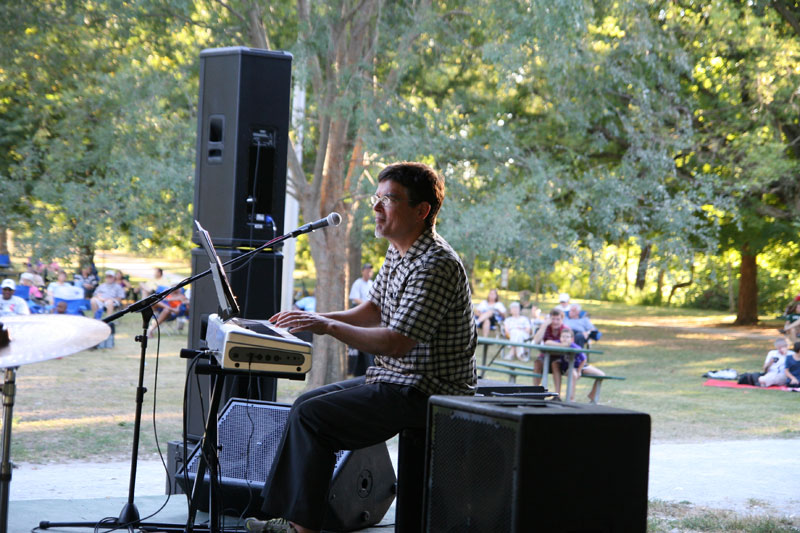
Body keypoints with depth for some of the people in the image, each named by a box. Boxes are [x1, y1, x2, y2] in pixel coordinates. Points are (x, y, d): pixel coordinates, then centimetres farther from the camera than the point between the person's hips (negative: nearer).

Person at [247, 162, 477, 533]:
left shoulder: (435, 265, -23)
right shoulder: (398, 252, 10)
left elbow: (396, 342, -27)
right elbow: (374, 310, 19)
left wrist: (328, 327, -21)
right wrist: (314, 318, 5)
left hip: (426, 391, -11)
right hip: (394, 378, 11)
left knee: (311, 416, -14)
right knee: (308, 403, 11)